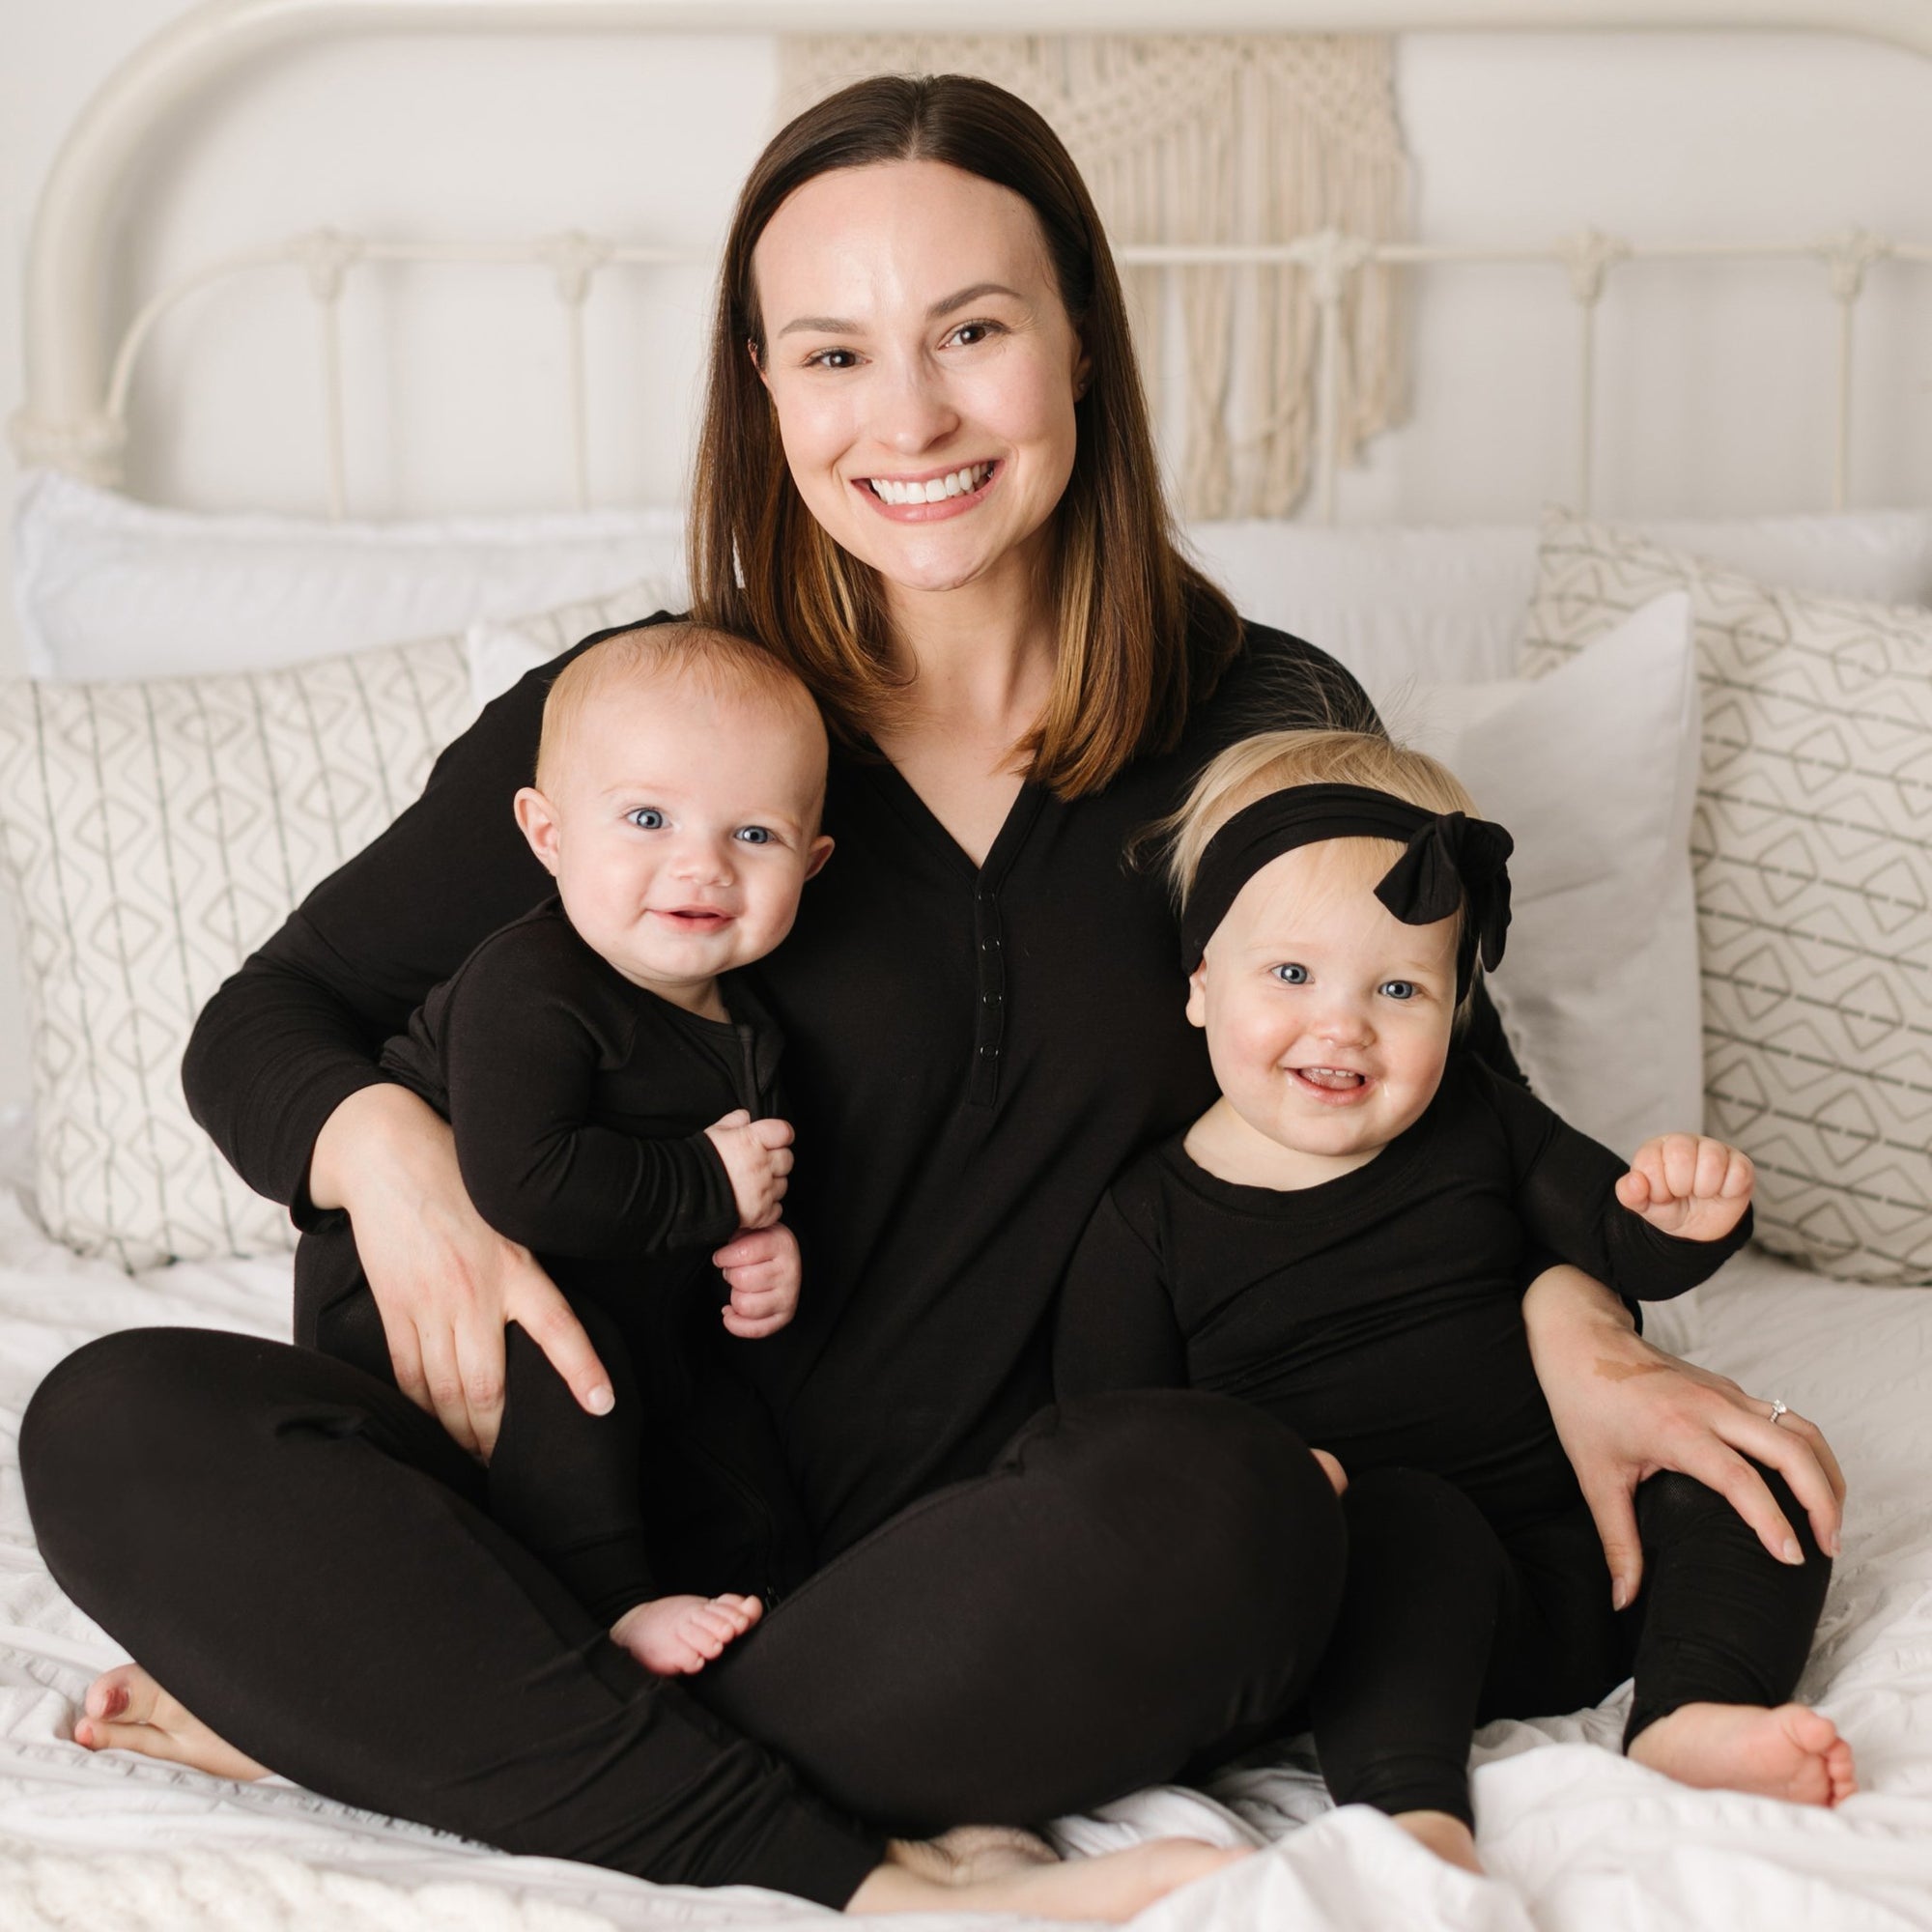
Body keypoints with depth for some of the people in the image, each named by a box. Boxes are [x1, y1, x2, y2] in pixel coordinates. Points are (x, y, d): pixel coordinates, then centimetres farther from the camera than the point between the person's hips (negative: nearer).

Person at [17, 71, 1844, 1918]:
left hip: (1044, 1561, 0)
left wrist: (1568, 1317, -8)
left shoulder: (1267, 720, 4)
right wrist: (386, 1150, -15)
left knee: (1212, 1499, -36)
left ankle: (390, 1724, -19)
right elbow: (266, 1019, 9)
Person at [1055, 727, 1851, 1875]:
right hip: (1381, 1589, -5)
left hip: (1582, 1558, 5)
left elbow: (1628, 1250, 8)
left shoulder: (1480, 1126, 9)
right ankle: (1412, 1812, -45)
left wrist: (1691, 1217, -16)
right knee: (1405, 1515, -34)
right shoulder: (1154, 1223, -2)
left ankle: (1692, 1715, -26)